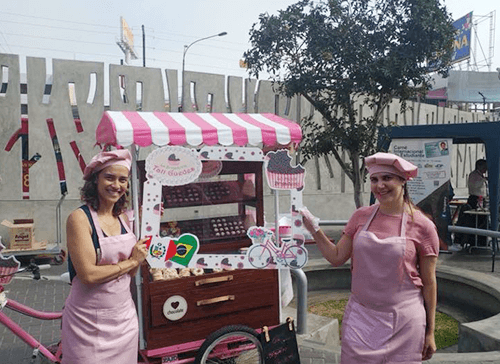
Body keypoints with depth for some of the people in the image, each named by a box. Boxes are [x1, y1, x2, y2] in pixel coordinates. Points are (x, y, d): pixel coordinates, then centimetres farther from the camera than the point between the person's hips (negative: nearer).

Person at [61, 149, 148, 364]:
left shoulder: (123, 219, 5)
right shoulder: (80, 218, -14)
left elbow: (129, 273, 9)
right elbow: (88, 275, -22)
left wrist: (140, 257, -8)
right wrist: (131, 261, -12)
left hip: (125, 316, 6)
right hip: (90, 322, -6)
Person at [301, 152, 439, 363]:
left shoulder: (422, 226, -8)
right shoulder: (361, 217, 1)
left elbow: (429, 283, -2)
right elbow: (337, 257, 6)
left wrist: (430, 332, 2)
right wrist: (314, 229, -5)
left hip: (402, 321, -2)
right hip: (360, 317, 3)